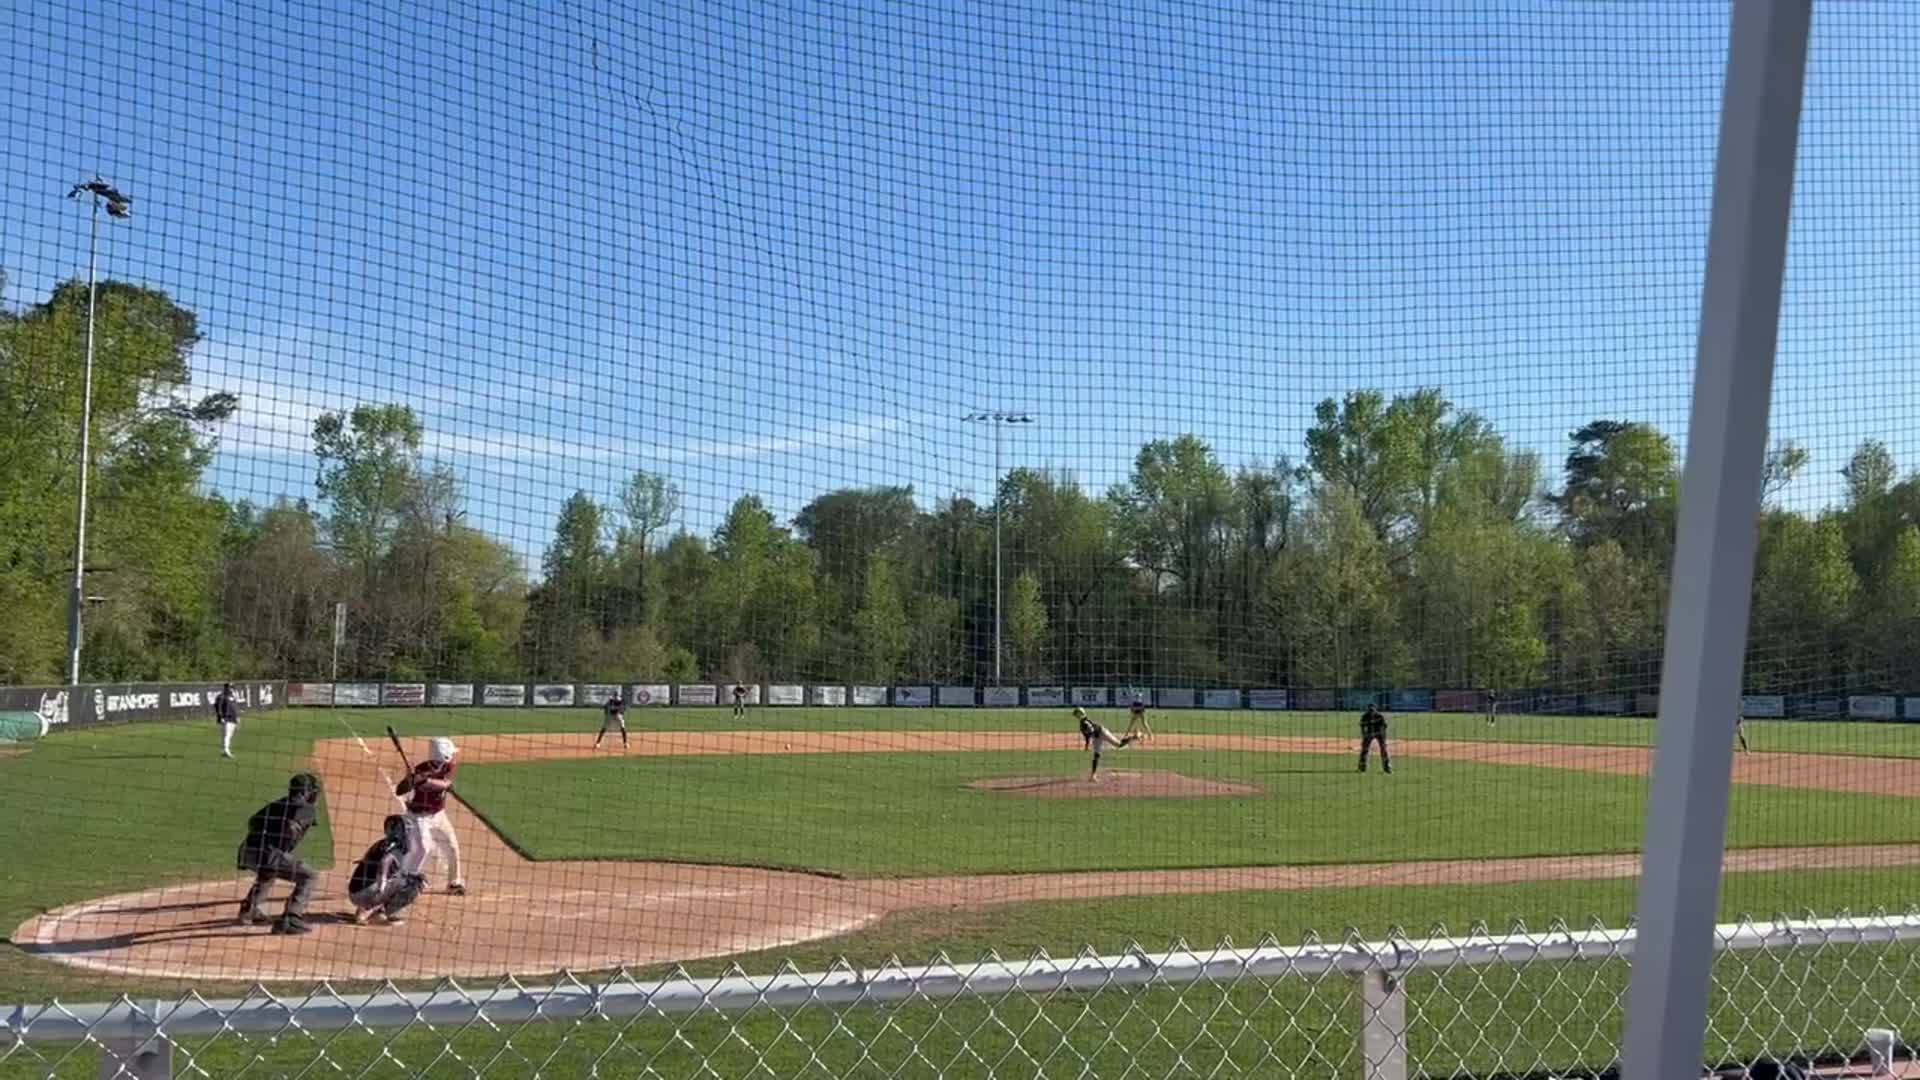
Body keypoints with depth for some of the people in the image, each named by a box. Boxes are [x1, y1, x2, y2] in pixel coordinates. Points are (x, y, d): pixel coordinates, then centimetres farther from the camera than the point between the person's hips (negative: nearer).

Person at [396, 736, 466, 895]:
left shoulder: (448, 767, -11)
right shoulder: (420, 770, -25)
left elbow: (446, 785, -30)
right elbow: (399, 791, -30)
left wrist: (426, 781, -45)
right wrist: (410, 780, -50)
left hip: (439, 815, 6)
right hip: (419, 816, -6)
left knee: (451, 847, 14)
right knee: (423, 848, -22)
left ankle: (454, 882, 34)